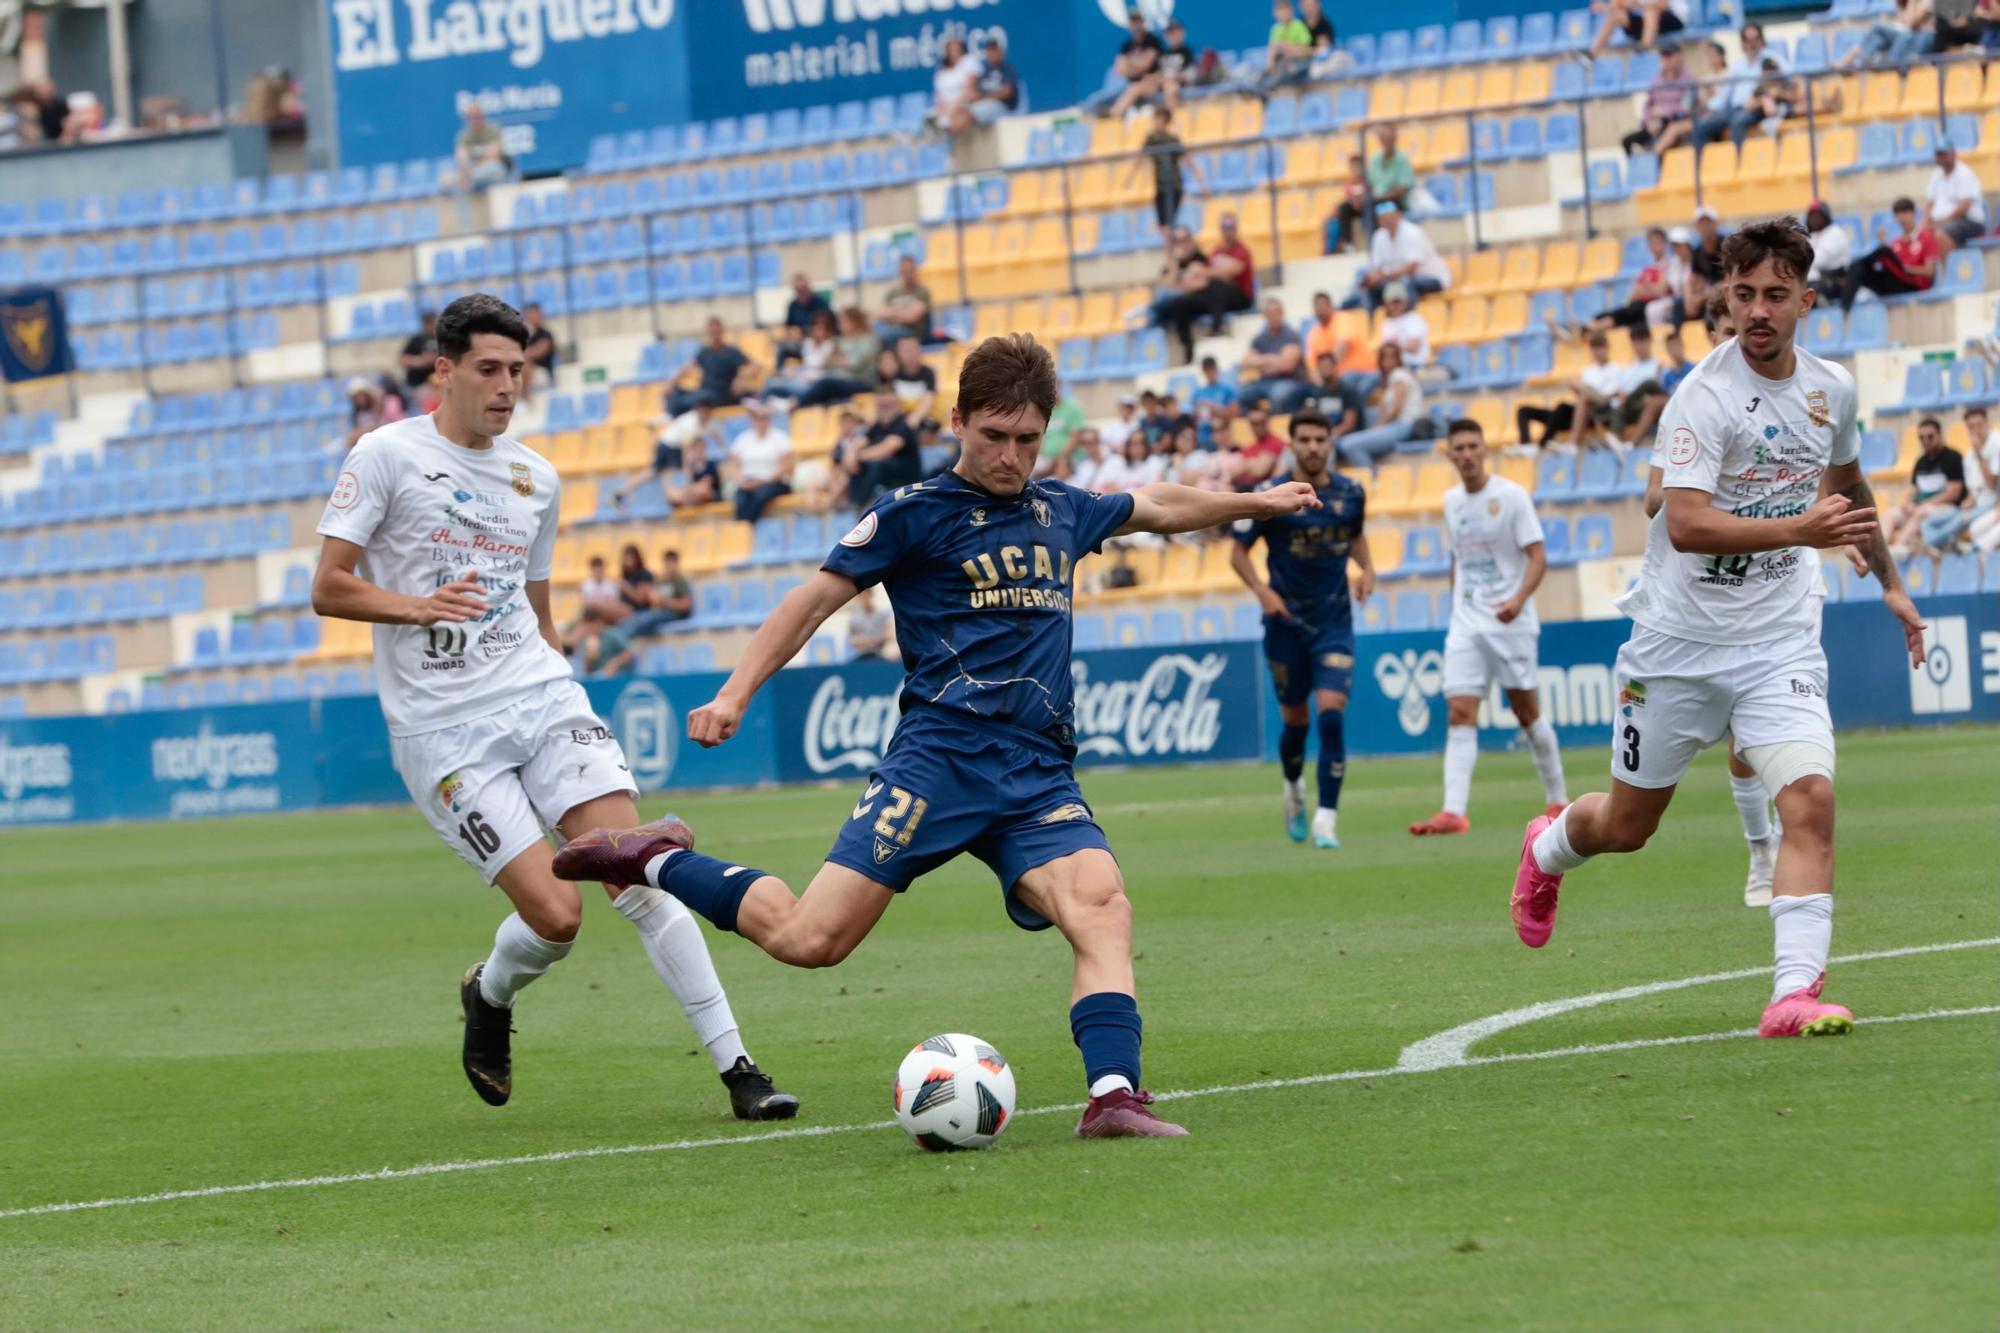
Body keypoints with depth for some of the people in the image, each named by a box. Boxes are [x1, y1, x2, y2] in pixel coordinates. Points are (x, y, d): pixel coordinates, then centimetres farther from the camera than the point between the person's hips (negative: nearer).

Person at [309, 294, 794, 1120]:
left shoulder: (537, 478, 15)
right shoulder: (387, 456, -2)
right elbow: (328, 589, -5)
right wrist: (419, 606, -21)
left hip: (542, 700, 4)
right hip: (443, 731, -4)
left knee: (638, 877, -11)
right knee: (555, 914, -13)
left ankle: (736, 1068, -9)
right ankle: (488, 998, 22)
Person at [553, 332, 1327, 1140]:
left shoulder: (1060, 512, 19)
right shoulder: (915, 513, 2)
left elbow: (1158, 506, 39)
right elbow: (817, 597, 3)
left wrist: (1257, 502, 48)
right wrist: (735, 695, -6)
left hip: (1040, 773, 4)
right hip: (941, 761, -4)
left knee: (1103, 909, -25)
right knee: (809, 940, -13)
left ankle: (1112, 1096, -36)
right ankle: (659, 863, 10)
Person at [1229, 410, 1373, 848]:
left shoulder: (1350, 493, 0)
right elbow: (1238, 552, -1)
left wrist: (1366, 568, 1)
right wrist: (1262, 590, -17)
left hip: (1335, 621, 1)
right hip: (1286, 622, -1)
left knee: (1331, 714, -14)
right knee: (1295, 720, 9)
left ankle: (1327, 819, -12)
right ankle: (1294, 788, 41)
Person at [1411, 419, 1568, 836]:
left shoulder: (1511, 496, -7)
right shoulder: (1452, 501, 10)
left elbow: (1537, 556, -11)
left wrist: (1519, 598, -26)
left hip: (1510, 622, -4)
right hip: (1465, 626, 4)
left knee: (1526, 710, 4)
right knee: (1460, 714, -9)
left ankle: (1557, 799, 19)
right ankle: (1453, 812, -17)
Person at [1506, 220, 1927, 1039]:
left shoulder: (1832, 390, 3)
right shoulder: (1705, 397, -17)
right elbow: (1688, 525, -29)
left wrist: (1889, 581, 31)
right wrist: (1801, 529, -38)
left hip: (1778, 642, 3)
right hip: (1680, 640, -3)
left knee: (1810, 800, -19)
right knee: (1627, 826, 11)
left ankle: (1795, 994, -21)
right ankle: (1548, 849, 46)